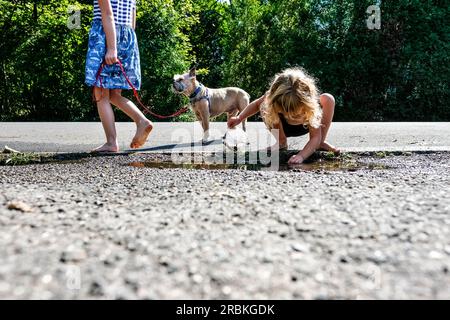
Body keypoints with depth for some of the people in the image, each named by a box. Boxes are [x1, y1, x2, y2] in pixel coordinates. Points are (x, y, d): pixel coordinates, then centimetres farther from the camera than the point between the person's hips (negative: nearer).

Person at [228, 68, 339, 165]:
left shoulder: (310, 103, -41)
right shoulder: (271, 99, -37)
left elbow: (315, 137, -41)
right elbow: (257, 104, -10)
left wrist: (301, 156, -57)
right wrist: (239, 119, -20)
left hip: (305, 126, -1)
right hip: (284, 128, 1)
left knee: (328, 99, -29)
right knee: (264, 107, -32)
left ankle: (321, 143, -10)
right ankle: (282, 143, -8)